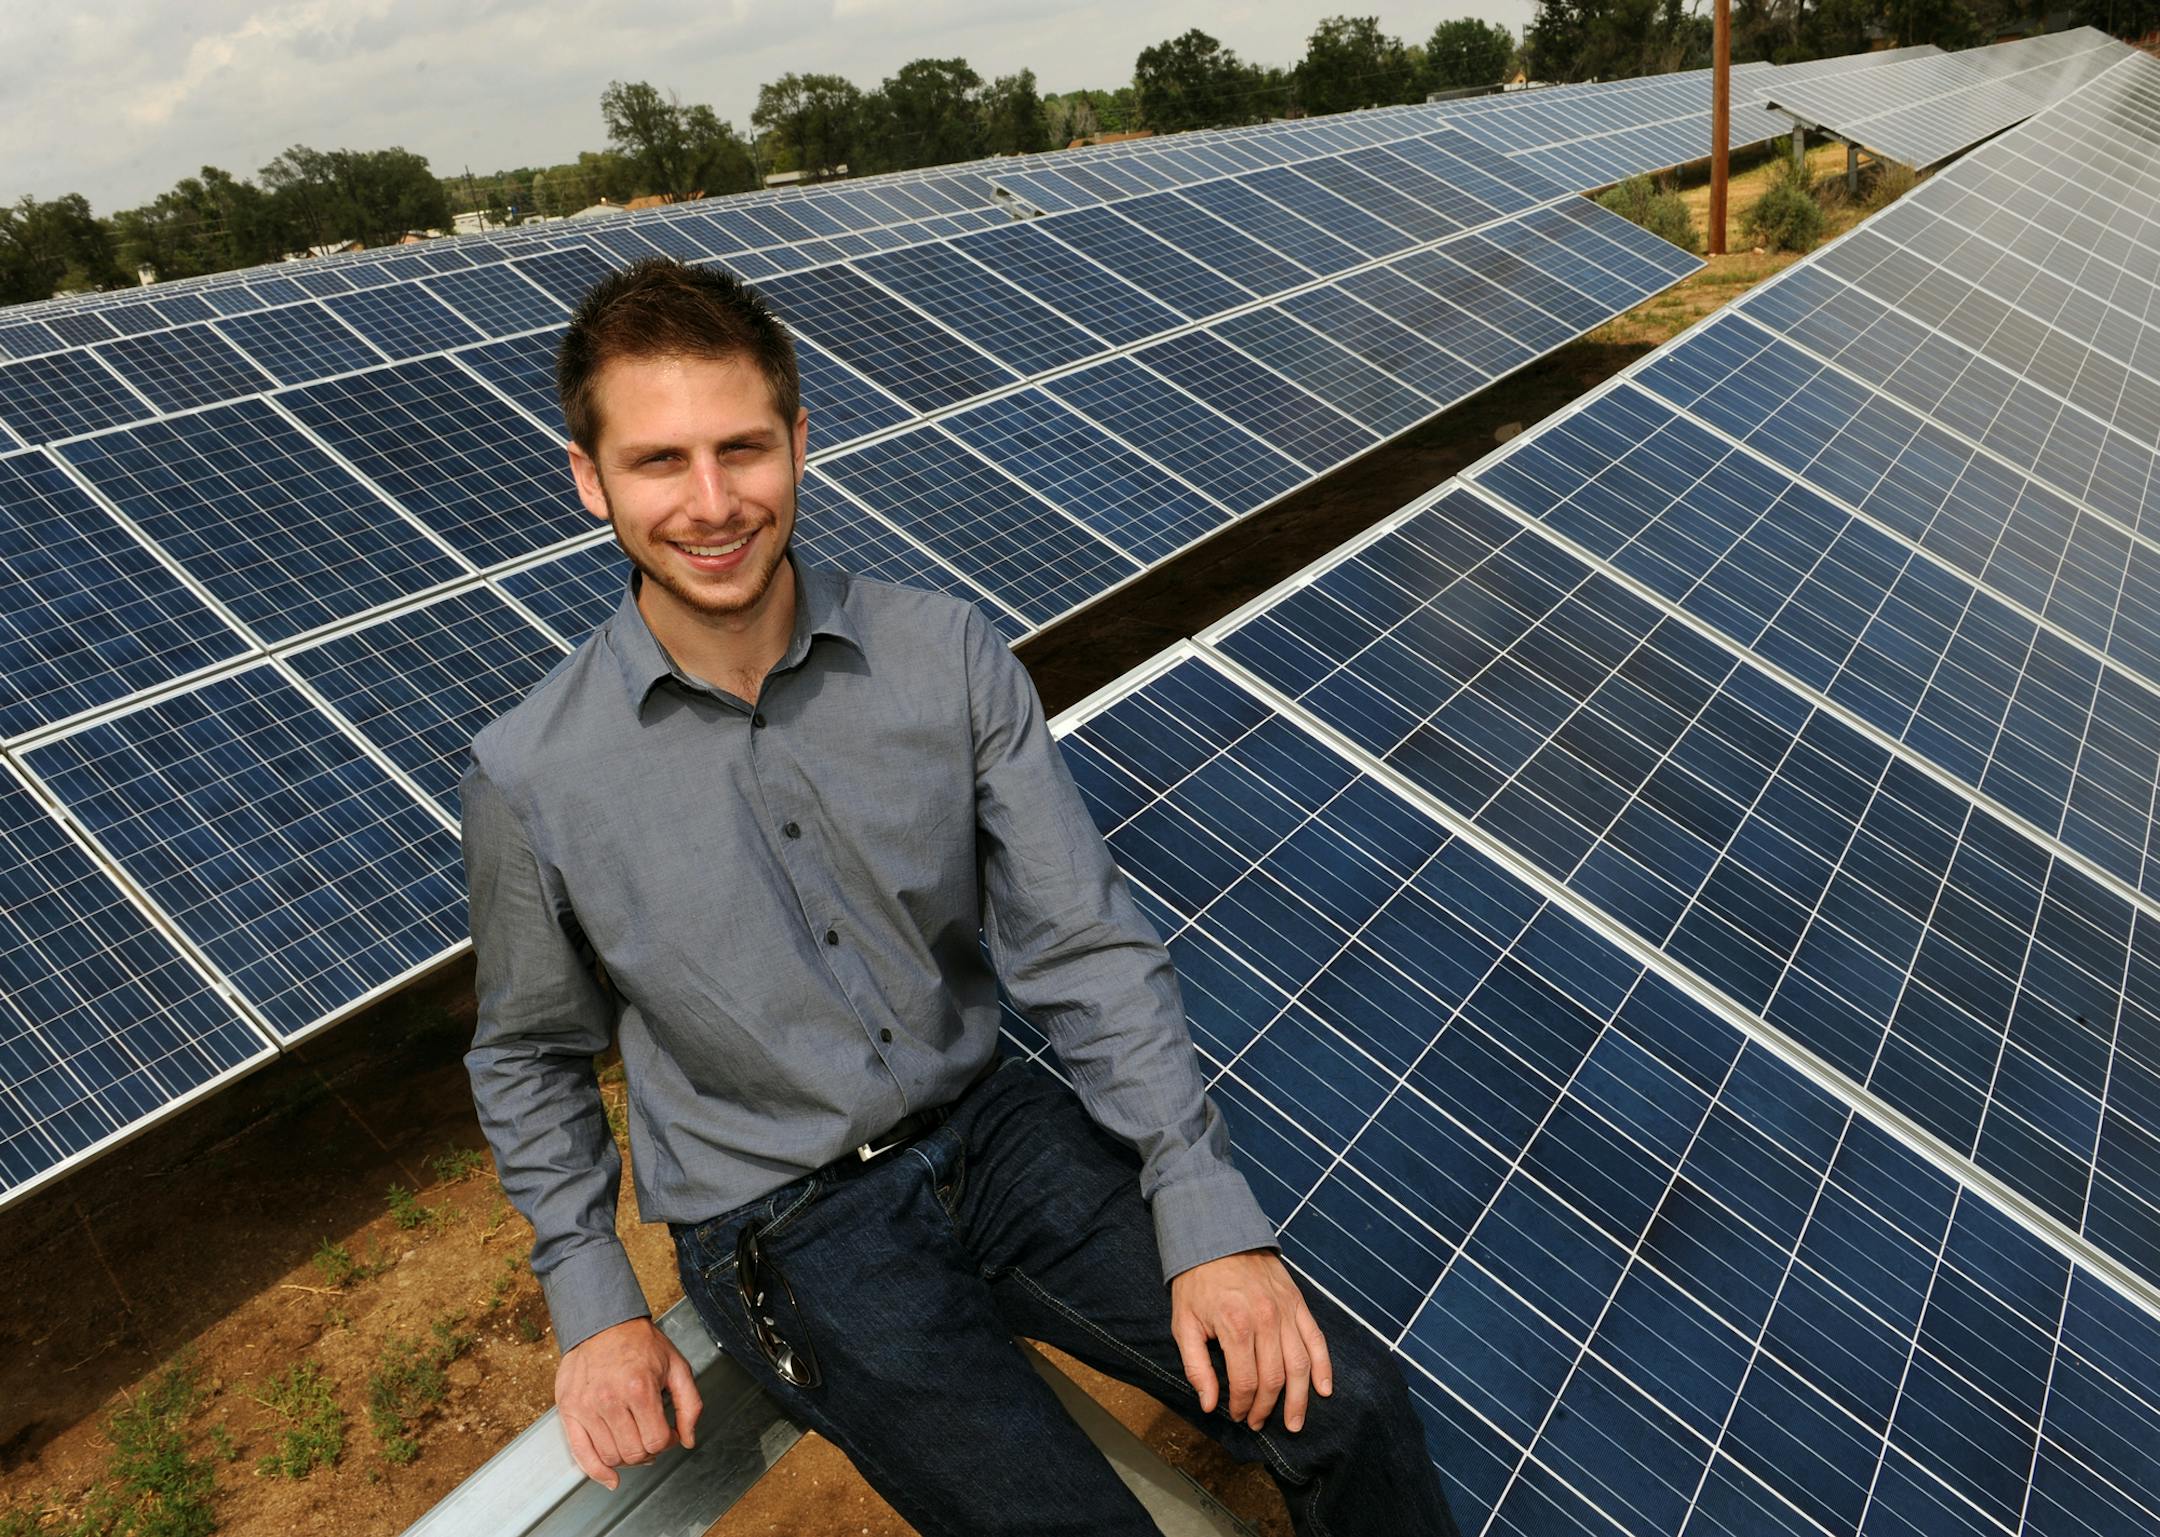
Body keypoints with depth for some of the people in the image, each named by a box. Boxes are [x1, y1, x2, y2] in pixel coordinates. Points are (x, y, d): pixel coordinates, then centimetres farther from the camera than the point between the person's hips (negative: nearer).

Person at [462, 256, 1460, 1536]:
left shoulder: (948, 655, -10)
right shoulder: (531, 781, -12)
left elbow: (1087, 950, -8)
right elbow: (530, 1059, 6)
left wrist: (1209, 1218, -12)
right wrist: (594, 1307, 0)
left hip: (993, 1127, 2)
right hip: (783, 1225, -1)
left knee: (1347, 1404, -8)